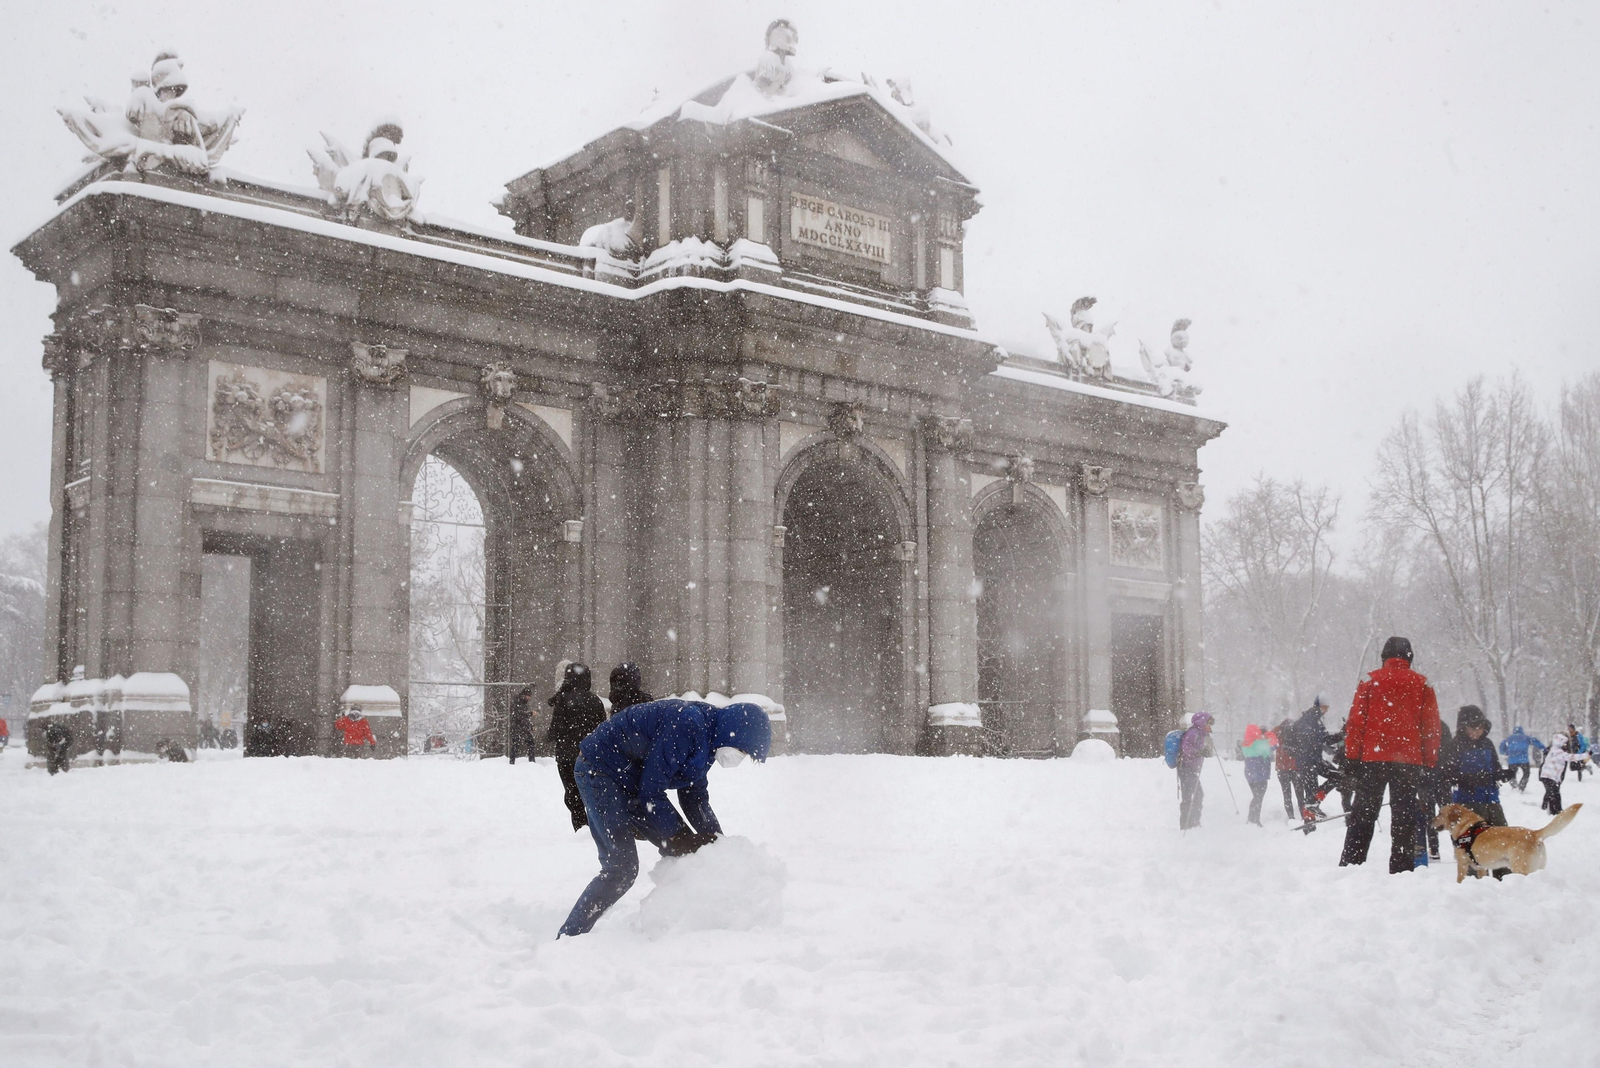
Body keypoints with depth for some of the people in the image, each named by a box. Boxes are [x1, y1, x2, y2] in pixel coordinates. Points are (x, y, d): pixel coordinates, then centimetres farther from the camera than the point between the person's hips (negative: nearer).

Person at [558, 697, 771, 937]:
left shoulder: (707, 735, 2)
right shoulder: (687, 724, -29)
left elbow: (695, 798, 9)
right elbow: (651, 792, -25)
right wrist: (681, 837, -19)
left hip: (629, 783, 10)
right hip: (599, 773, -10)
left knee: (679, 852, 5)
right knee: (621, 868, -17)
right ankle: (569, 937, -10)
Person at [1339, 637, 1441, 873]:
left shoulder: (1370, 681, 3)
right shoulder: (1422, 684, 6)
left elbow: (1356, 721, -1)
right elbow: (1432, 726, 5)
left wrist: (1353, 756, 2)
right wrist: (1429, 763, 9)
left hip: (1372, 758, 0)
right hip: (1409, 761, 0)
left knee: (1363, 814, 6)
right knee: (1404, 817, 5)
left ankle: (1349, 865, 1)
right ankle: (1401, 870, 1)